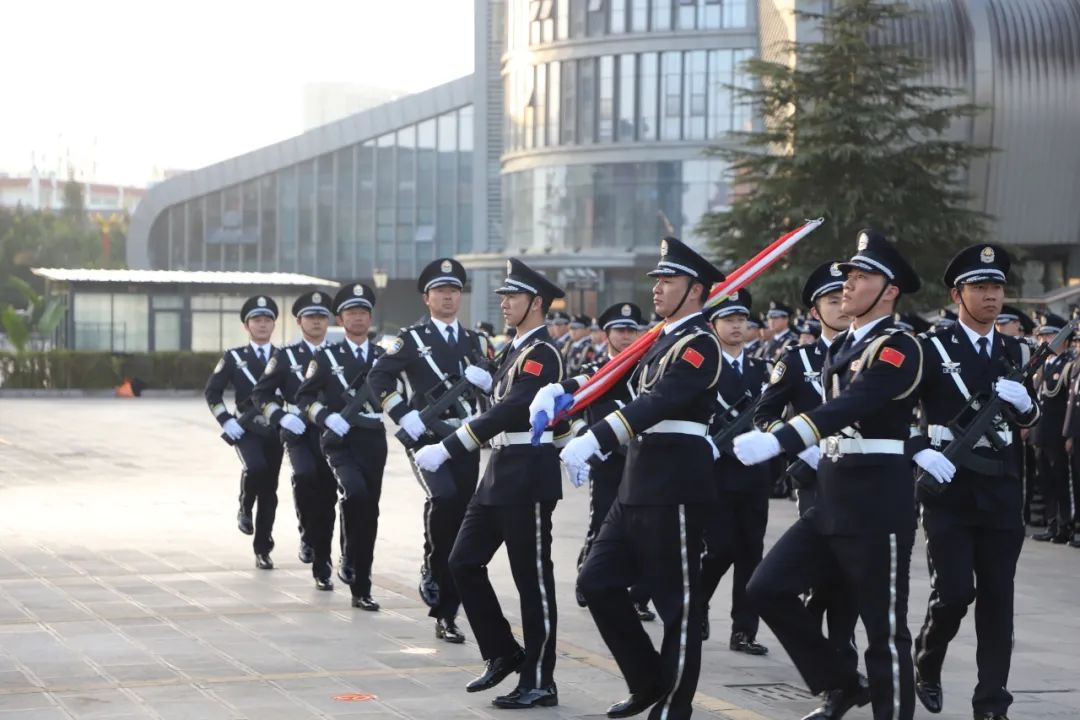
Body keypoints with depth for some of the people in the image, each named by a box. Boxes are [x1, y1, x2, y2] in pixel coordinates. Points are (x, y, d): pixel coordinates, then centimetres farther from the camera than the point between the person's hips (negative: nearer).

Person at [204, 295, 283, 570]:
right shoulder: (234, 357, 2)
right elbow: (212, 392, 4)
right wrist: (226, 421, -6)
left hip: (275, 431, 2)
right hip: (245, 430, -2)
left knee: (269, 489, 3)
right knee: (255, 468, -30)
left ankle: (263, 550, 13)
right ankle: (245, 509, 0)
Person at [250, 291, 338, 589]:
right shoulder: (285, 357, 5)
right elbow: (260, 394, 4)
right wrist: (282, 416, -11)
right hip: (299, 434, -2)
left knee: (327, 497, 0)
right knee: (305, 475, -30)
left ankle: (322, 566, 10)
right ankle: (308, 538, -10)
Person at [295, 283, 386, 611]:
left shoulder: (383, 357, 12)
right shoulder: (326, 358, 4)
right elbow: (303, 397, 3)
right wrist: (326, 417, -13)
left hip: (374, 441, 3)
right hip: (340, 441, -3)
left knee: (369, 512, 5)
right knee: (353, 491, -30)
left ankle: (361, 588, 16)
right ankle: (348, 558, -12)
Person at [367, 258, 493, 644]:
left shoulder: (476, 342, 16)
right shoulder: (412, 339, 4)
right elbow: (378, 377, -1)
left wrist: (483, 378, -7)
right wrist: (404, 414, -11)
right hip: (428, 439, -4)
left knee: (459, 526, 2)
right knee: (442, 499, -31)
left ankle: (446, 613, 9)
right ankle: (432, 569, -7)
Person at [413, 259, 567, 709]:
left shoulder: (542, 353, -14)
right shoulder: (517, 349, 15)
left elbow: (509, 411, -25)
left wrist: (447, 450, -28)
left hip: (529, 474, -10)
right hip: (500, 469, 10)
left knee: (533, 579, -2)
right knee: (464, 561, 8)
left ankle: (539, 682, 6)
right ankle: (503, 654, 20)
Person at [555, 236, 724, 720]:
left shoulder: (699, 342, -13)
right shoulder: (661, 340, 18)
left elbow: (657, 404, -27)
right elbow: (621, 389, 15)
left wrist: (592, 441, -35)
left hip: (675, 485, -10)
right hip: (638, 481, 10)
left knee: (676, 598, 0)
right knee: (598, 581, 10)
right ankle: (647, 680, 21)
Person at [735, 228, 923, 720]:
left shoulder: (898, 348, -14)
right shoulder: (841, 348, 14)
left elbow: (850, 406, -29)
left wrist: (776, 441, -38)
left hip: (877, 501, -8)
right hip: (830, 498, 8)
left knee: (883, 625, -1)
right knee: (768, 588, 2)